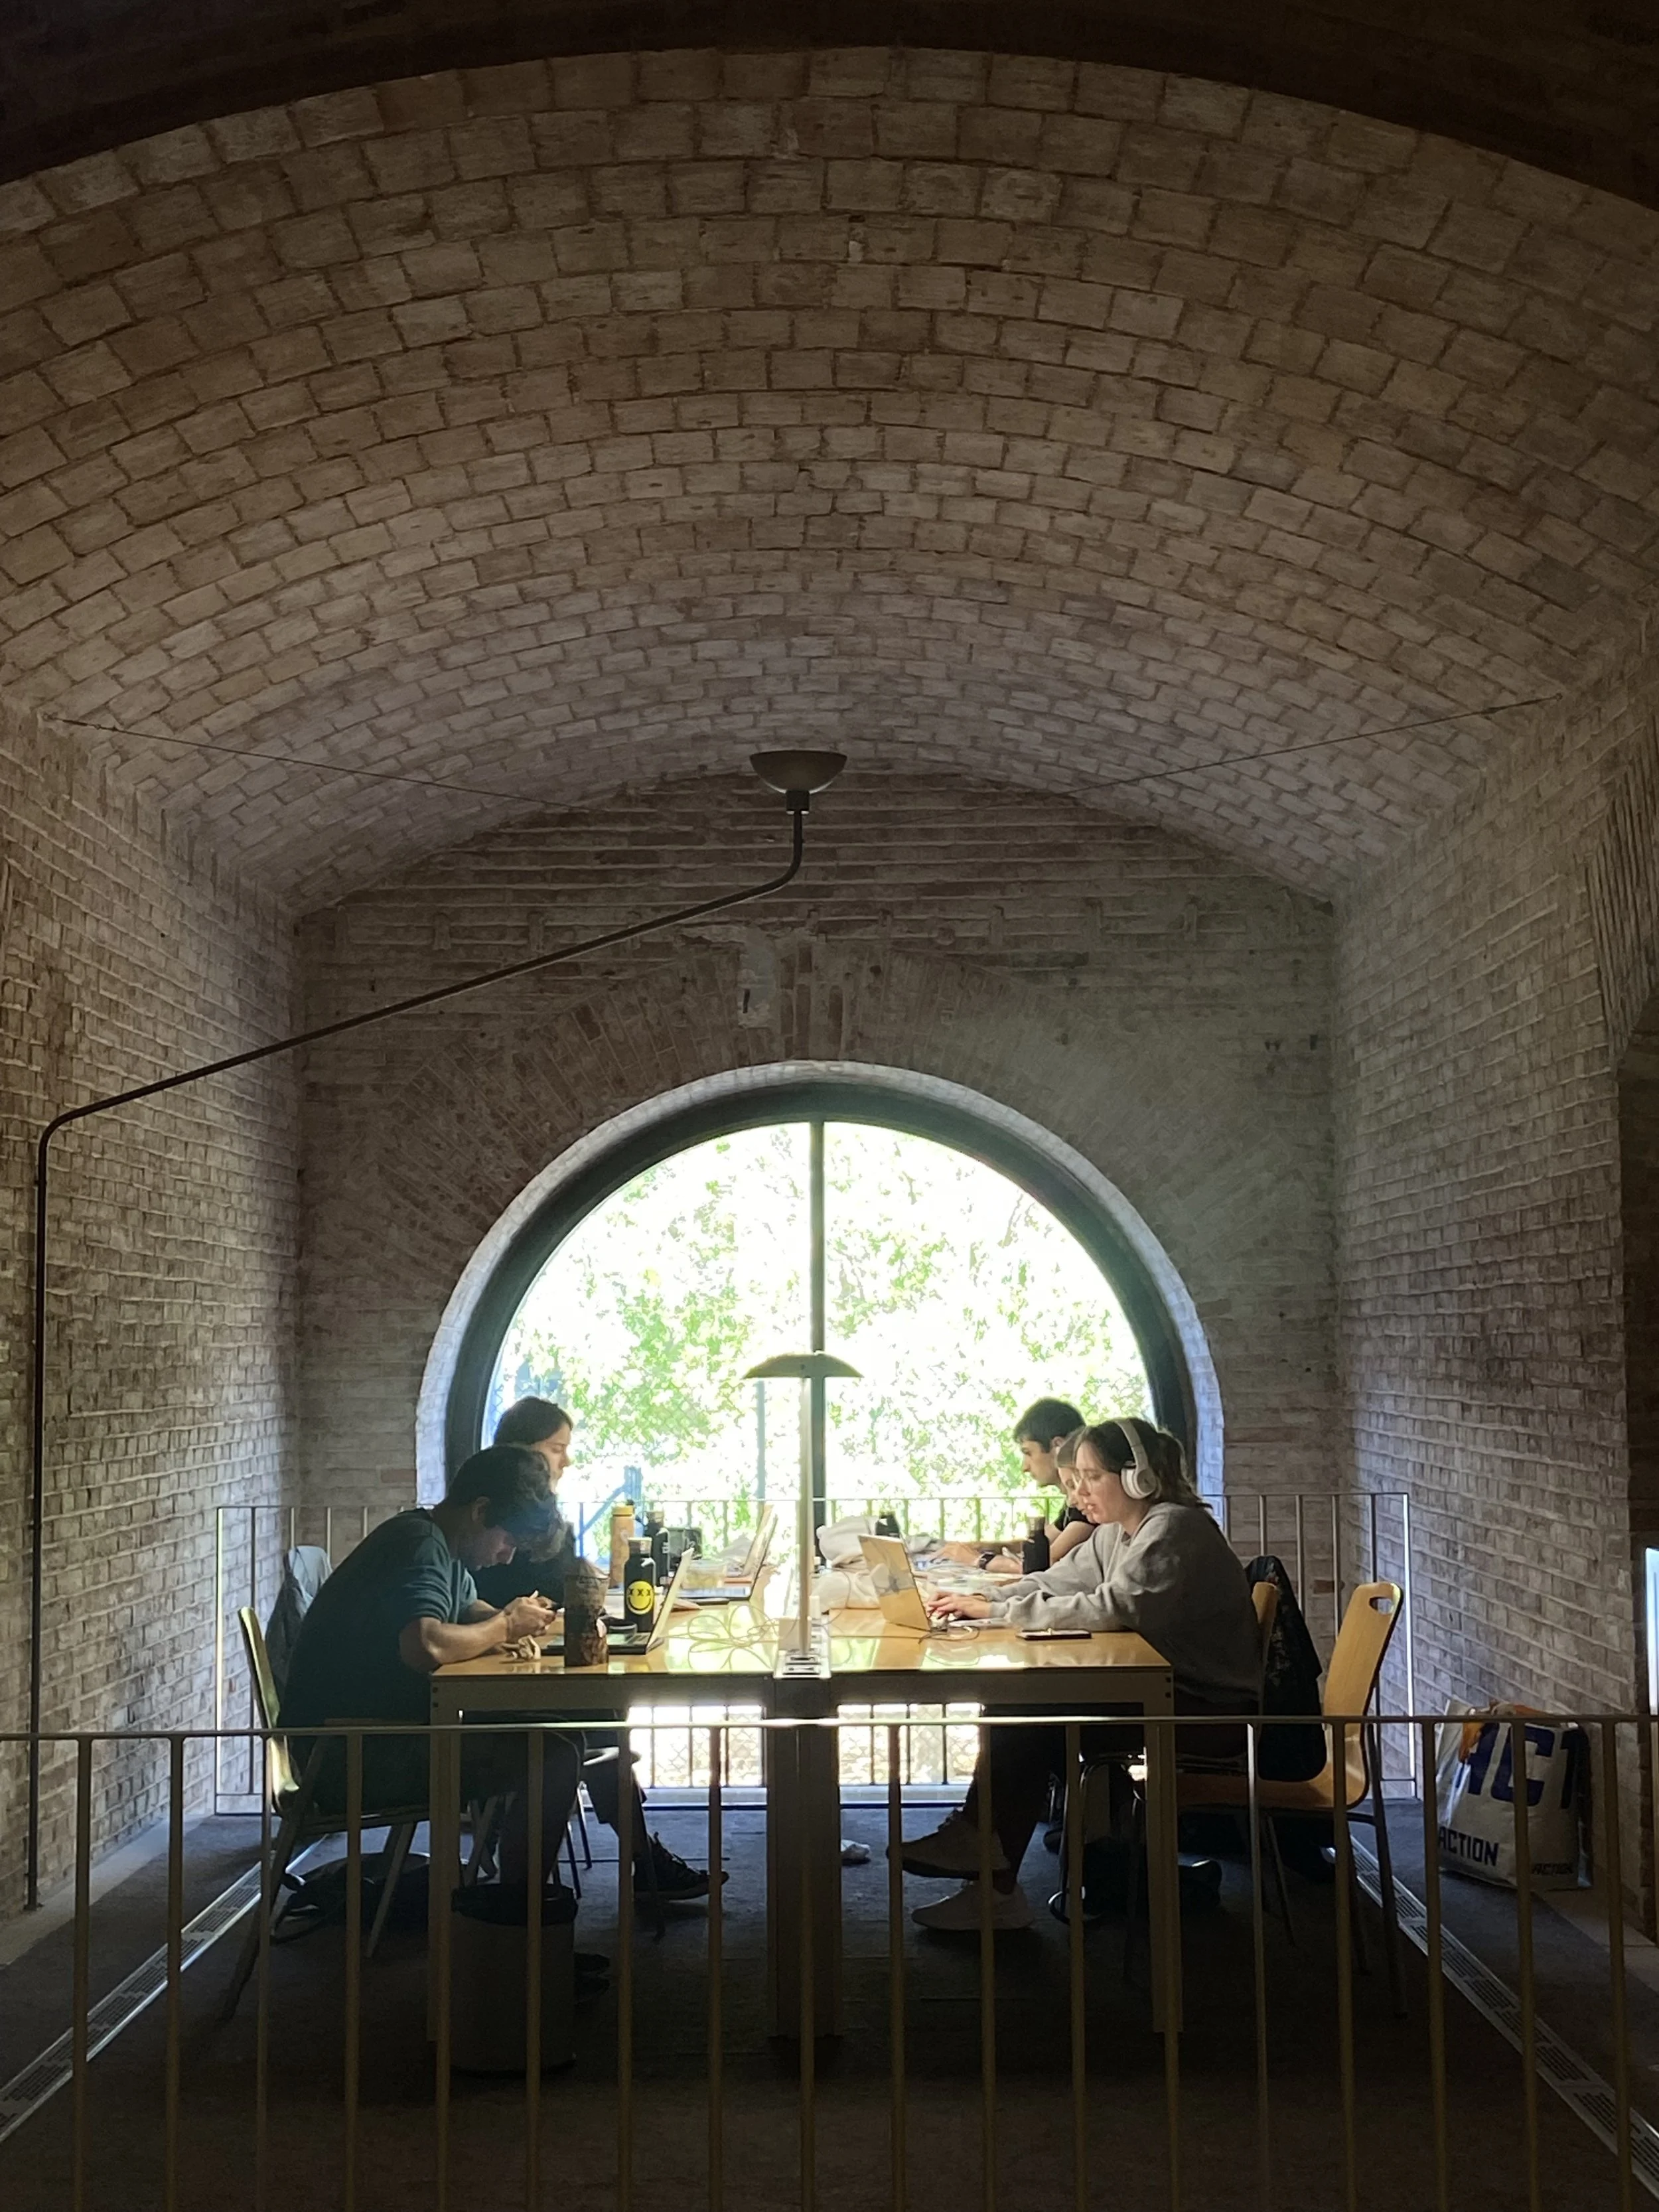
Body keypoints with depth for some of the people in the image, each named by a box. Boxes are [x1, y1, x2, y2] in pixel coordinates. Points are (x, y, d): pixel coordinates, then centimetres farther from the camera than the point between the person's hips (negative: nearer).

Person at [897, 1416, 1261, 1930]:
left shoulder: (1173, 1527, -17)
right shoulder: (1116, 1534, 13)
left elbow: (1111, 1607, -28)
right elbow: (1052, 1583, 10)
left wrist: (999, 1611, -25)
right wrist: (978, 1602, -8)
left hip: (1213, 1709, -9)